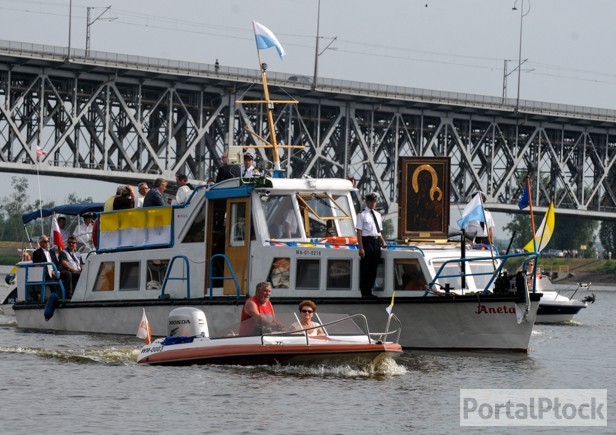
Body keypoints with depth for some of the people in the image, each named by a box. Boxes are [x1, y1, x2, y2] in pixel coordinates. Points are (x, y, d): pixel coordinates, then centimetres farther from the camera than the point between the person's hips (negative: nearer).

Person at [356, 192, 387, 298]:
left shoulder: (377, 215, 16)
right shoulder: (362, 215, -5)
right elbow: (359, 232, -10)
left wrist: (382, 242, 6)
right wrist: (361, 248, -16)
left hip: (376, 242, 7)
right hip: (367, 241, -7)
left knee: (374, 268, 10)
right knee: (365, 268, -3)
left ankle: (369, 291, 19)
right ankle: (364, 293, 2)